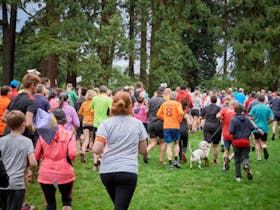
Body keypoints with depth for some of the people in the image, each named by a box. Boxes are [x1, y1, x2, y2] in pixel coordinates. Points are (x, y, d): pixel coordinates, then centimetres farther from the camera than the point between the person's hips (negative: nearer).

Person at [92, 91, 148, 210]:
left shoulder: (106, 124, -1)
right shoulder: (137, 124, 4)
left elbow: (96, 150, -11)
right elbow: (144, 151, 10)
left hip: (106, 171, 2)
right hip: (128, 171, -2)